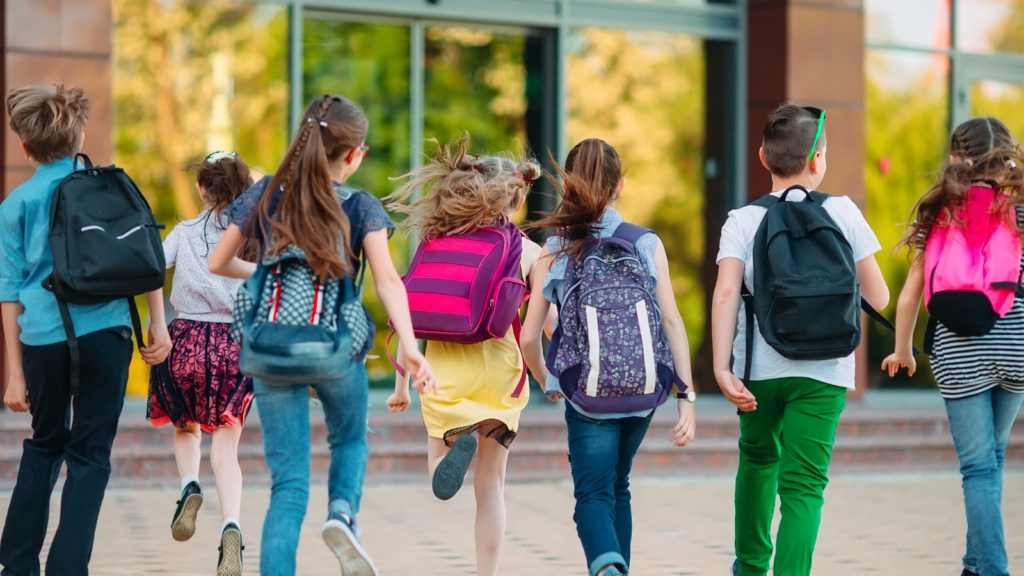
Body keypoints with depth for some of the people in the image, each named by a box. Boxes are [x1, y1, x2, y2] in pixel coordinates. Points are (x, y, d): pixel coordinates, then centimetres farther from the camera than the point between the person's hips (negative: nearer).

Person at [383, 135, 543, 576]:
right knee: (490, 483, 13)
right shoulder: (526, 250, 2)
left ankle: (458, 440, -22)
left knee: (440, 480, 12)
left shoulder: (435, 243, 6)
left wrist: (402, 384, 12)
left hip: (442, 369, 1)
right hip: (496, 363, -1)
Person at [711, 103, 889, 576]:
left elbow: (726, 293, -13)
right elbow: (878, 298, 5)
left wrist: (721, 367, -17)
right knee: (803, 485, -3)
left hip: (757, 366, 2)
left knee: (758, 459, 26)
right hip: (823, 370, -2)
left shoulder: (742, 221, 1)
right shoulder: (843, 212, 2)